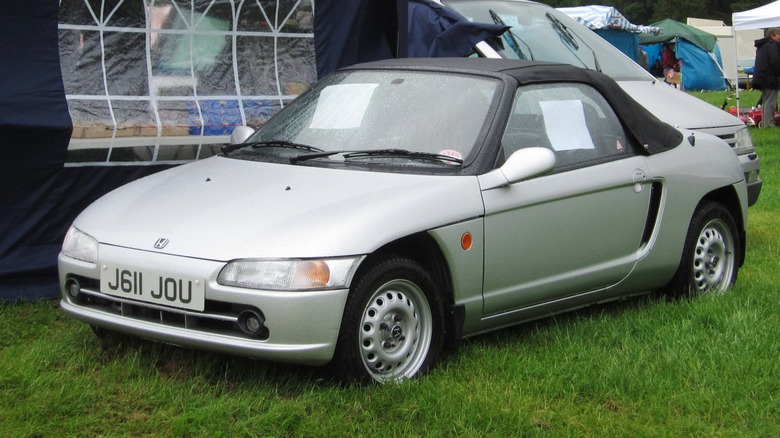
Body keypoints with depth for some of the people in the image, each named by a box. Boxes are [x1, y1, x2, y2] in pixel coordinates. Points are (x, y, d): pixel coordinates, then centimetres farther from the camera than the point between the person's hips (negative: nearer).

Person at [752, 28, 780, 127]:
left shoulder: (761, 45, 19)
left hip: (761, 77, 10)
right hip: (770, 78, -10)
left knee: (765, 101, 15)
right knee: (770, 102, -10)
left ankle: (764, 123, 18)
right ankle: (769, 124, -12)